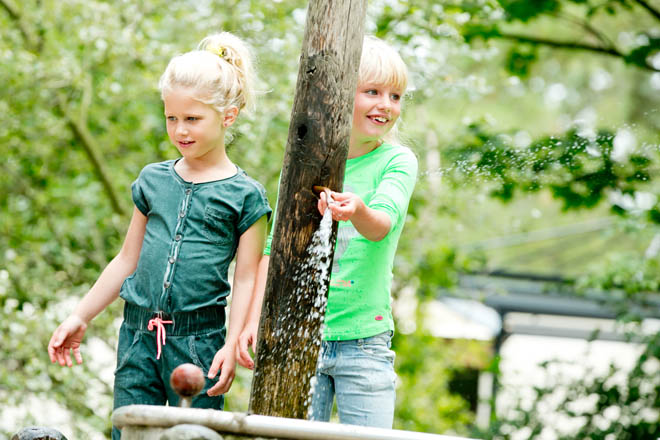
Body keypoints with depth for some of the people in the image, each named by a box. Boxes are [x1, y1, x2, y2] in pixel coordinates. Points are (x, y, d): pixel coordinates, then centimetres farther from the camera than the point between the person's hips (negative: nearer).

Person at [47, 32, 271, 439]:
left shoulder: (244, 195, -2)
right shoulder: (153, 180, 11)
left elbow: (246, 281, -3)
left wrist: (232, 346, -13)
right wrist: (80, 318, 18)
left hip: (199, 340, -4)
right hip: (138, 335, 4)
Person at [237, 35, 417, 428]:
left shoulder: (397, 161, 0)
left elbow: (382, 224, -19)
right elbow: (275, 248, 8)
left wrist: (357, 211, -42)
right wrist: (254, 321, -1)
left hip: (365, 342, -1)